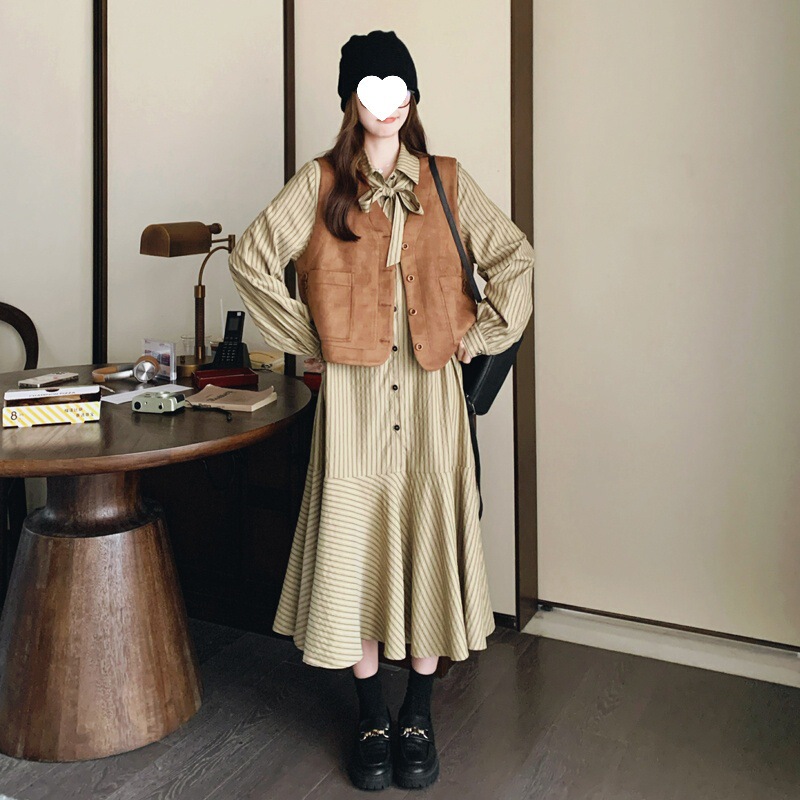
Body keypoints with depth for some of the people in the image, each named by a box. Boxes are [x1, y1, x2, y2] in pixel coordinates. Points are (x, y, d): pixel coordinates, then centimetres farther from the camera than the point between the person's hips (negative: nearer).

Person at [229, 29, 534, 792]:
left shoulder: (448, 182, 8)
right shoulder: (320, 183, 3)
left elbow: (514, 258, 10)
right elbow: (250, 258, 1)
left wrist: (476, 336, 2)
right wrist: (310, 340, -1)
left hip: (431, 390, 1)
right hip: (352, 392, -1)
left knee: (431, 537, 2)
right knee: (354, 543, 1)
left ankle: (418, 715, 20)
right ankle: (372, 719, 19)